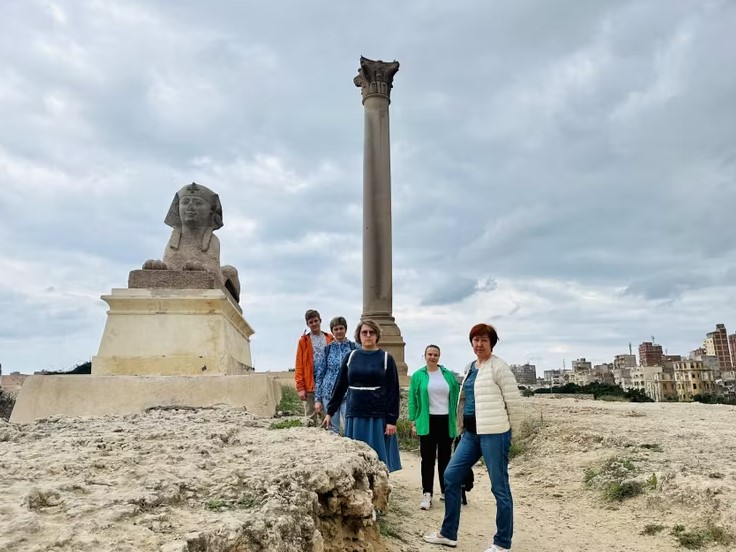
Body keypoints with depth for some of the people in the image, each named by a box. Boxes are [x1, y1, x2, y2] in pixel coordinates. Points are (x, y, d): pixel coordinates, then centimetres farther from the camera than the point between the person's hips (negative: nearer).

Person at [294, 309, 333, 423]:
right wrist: (300, 387, -8)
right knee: (311, 418, 3)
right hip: (310, 385, -1)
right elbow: (299, 365, 0)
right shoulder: (303, 341, 4)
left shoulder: (330, 339, 8)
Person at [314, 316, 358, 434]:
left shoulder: (354, 348, 2)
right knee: (332, 430, 8)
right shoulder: (327, 349, 6)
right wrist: (317, 399, 4)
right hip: (329, 394, 2)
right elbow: (319, 375, 8)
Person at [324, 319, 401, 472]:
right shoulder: (350, 357, 6)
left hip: (378, 417, -2)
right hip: (355, 416, 3)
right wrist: (330, 412, 10)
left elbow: (393, 391, -4)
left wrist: (392, 420, -9)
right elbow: (340, 386, 11)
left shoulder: (386, 358, -2)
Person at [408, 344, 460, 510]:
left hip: (446, 421, 2)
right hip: (427, 422, -2)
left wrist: (456, 419, 4)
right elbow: (412, 399, 2)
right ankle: (427, 494, 4)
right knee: (428, 459, 0)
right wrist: (413, 421, -2)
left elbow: (455, 396, 8)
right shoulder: (418, 376, 0)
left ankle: (445, 492, 23)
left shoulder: (448, 375, 5)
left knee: (445, 457, 10)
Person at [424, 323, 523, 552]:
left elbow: (514, 401, -10)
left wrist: (511, 432, -2)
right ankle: (448, 533, 22)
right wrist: (462, 427, 19)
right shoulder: (469, 367, 13)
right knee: (451, 476, 9)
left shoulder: (498, 367, -10)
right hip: (471, 433, 8)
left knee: (499, 487, 2)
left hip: (493, 433, -8)